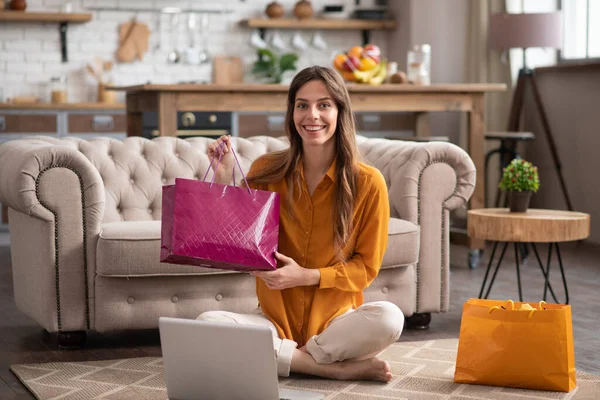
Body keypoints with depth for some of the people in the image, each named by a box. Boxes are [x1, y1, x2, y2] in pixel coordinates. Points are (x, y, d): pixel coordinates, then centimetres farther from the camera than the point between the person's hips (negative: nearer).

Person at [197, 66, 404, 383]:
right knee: (206, 324, -28)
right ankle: (336, 367, -23)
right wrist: (224, 181, -12)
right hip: (276, 317, 2)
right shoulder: (266, 171, -2)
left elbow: (366, 266, -1)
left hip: (335, 318, -1)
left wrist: (307, 276, -17)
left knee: (388, 318, -32)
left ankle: (285, 357, -15)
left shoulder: (367, 182, -6)